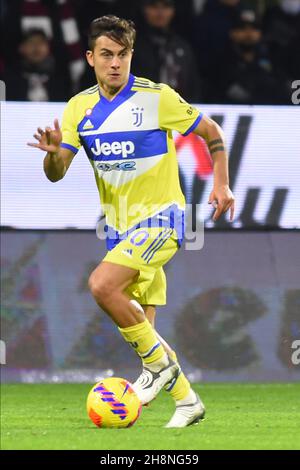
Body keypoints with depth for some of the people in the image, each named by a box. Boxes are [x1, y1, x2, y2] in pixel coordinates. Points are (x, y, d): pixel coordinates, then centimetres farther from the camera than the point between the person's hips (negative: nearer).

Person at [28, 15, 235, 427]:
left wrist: (221, 184, -6)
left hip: (160, 219, -6)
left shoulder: (157, 98, -11)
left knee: (102, 285, -26)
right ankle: (187, 400, 21)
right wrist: (53, 152, -22)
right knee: (138, 326, 6)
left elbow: (212, 133, 2)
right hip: (119, 227, 6)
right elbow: (55, 174, 0)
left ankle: (159, 362, -9)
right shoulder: (79, 108, 3)